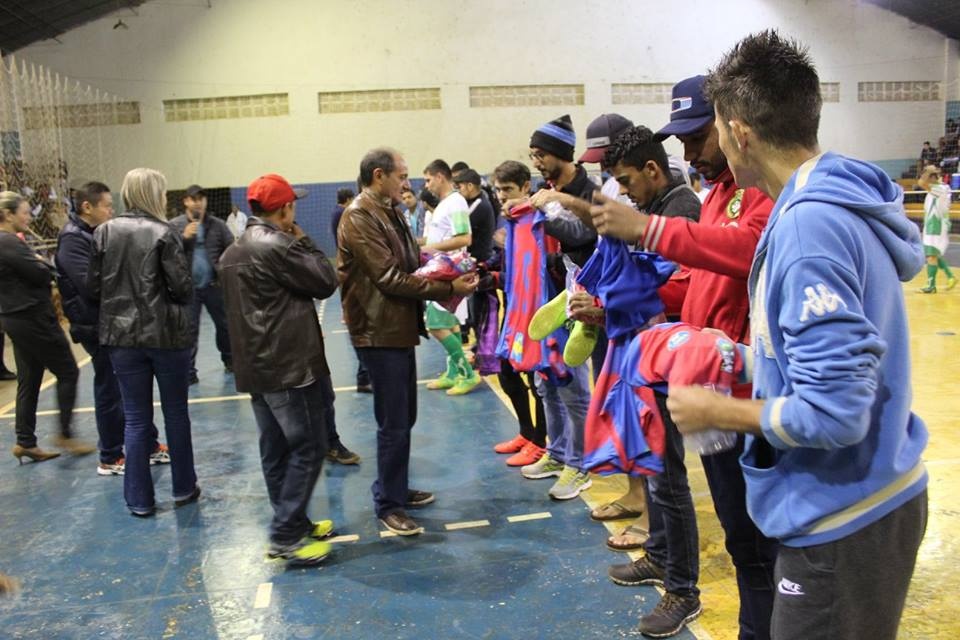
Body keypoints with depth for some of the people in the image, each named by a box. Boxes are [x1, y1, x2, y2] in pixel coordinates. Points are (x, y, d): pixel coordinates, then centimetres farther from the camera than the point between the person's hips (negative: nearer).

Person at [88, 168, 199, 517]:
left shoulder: (104, 232, 1)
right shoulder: (164, 233, -11)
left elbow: (93, 287, 4)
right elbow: (183, 288, -14)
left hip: (122, 336, 3)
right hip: (167, 334, -3)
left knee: (136, 418, 10)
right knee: (176, 413, 12)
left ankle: (140, 500, 14)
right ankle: (183, 488, 24)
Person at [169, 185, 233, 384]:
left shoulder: (217, 224, 3)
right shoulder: (174, 225, -2)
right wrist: (184, 237, -20)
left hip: (214, 284, 2)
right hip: (188, 286, -2)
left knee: (225, 324, 14)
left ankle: (230, 361, 33)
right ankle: (189, 371, 9)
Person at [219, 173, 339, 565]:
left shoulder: (233, 253, 15)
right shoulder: (278, 248, -16)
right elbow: (326, 282, -11)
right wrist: (304, 243, 0)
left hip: (256, 365, 10)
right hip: (290, 365, -10)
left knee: (277, 450, 14)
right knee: (307, 448, -2)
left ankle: (292, 525, 24)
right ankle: (285, 536, 0)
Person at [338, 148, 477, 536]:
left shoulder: (389, 213, 14)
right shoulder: (359, 218, -16)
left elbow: (411, 265, 16)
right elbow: (391, 278, -22)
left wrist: (447, 278, -2)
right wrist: (448, 289, -18)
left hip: (400, 328, 10)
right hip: (381, 332, -10)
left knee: (402, 418, 18)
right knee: (394, 423, -2)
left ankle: (395, 488, 33)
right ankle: (389, 505, 12)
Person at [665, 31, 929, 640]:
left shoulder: (809, 225, -27)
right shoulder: (844, 199, 4)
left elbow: (833, 413, -29)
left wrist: (715, 410, -16)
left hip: (844, 517, -9)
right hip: (871, 495, 9)